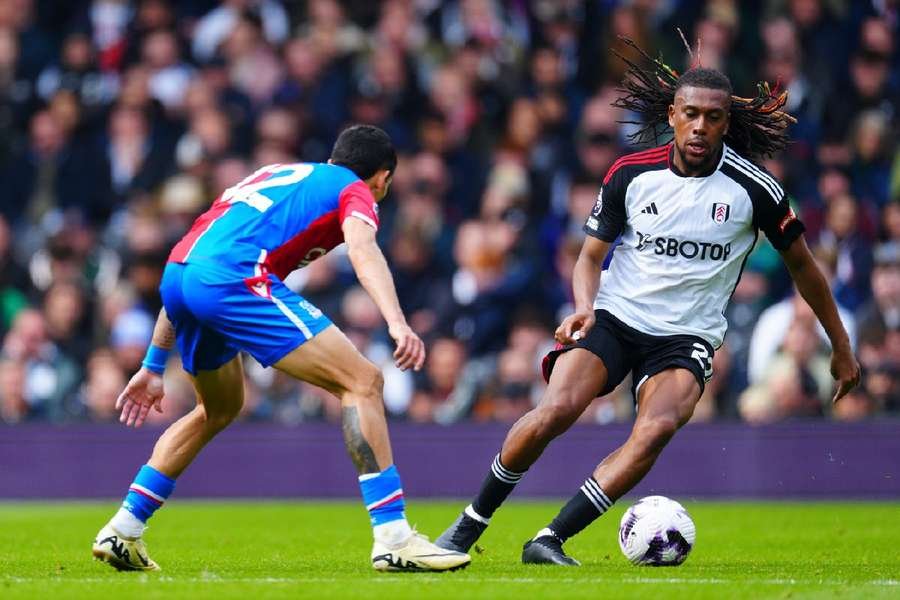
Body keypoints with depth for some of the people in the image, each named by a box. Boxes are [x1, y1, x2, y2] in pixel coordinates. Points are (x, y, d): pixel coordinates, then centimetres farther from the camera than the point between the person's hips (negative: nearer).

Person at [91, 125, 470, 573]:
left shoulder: (275, 176, 37)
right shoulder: (354, 190, 17)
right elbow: (362, 250, -10)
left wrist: (154, 365, 39)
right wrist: (397, 322, -25)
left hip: (176, 275, 8)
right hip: (235, 279, -8)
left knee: (220, 409, 31)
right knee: (362, 381, -3)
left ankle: (123, 531, 29)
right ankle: (393, 539, -12)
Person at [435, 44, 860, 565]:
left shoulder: (755, 188, -6)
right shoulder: (631, 174, -3)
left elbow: (802, 264, 8)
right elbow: (591, 255, 7)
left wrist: (841, 347, 13)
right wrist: (584, 308, -15)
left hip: (687, 337, 0)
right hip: (613, 319, 0)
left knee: (659, 428, -31)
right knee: (557, 410, -26)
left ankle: (549, 541, -29)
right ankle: (471, 524, -7)